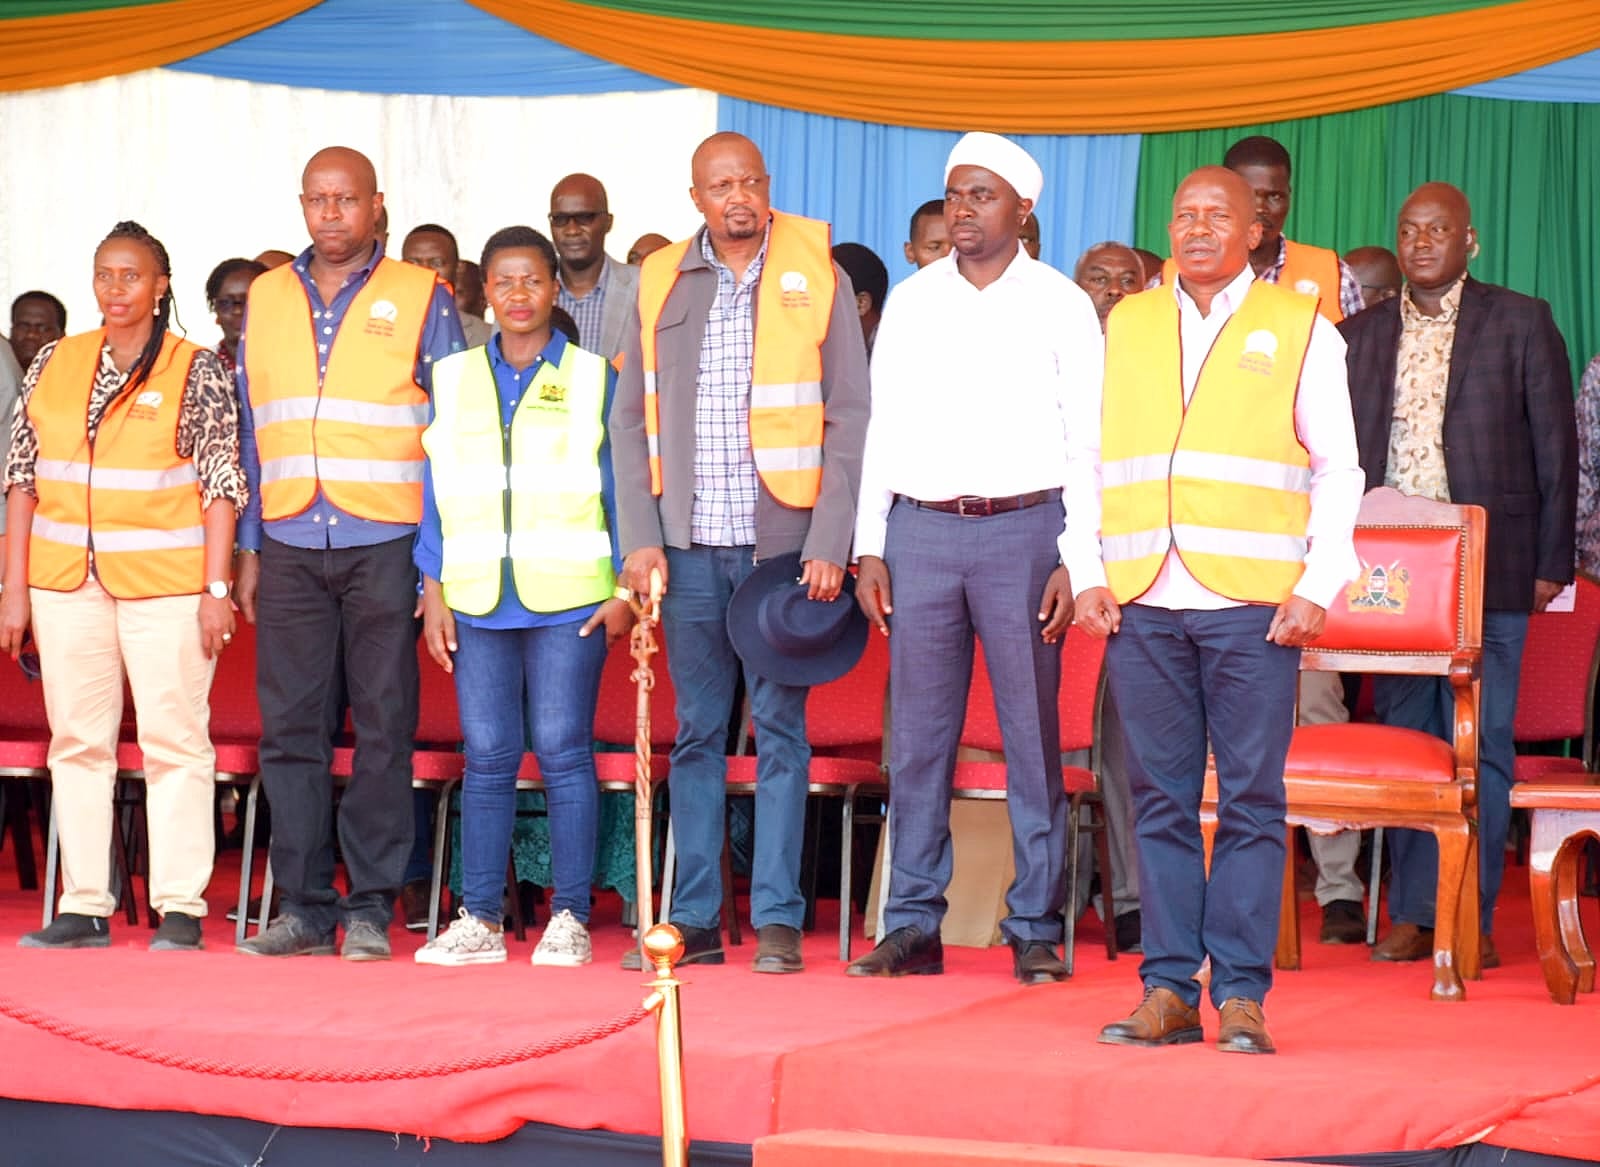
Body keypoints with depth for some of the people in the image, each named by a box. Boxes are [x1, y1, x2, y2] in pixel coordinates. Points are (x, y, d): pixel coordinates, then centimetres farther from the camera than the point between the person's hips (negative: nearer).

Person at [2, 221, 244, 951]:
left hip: (166, 583, -4)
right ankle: (84, 907, 11)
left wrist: (216, 589, -9)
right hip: (66, 582, 4)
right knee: (77, 741, 6)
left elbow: (223, 484, -2)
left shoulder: (196, 372, 0)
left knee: (174, 740, -4)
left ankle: (181, 909, 1)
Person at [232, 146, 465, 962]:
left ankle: (371, 907, 4)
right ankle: (304, 905, 8)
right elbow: (250, 431, 16)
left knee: (384, 727, -1)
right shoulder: (266, 300, 14)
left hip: (386, 546, -3)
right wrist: (249, 548, 10)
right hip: (291, 547, 3)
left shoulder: (421, 300, 4)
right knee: (290, 726, 1)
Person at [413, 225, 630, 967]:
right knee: (486, 757, 2)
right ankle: (479, 919, 7)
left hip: (569, 599, -2)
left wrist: (623, 592, -1)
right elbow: (436, 493, 12)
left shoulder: (594, 378, 5)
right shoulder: (454, 380, 12)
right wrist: (433, 592, 6)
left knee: (563, 752, -3)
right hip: (478, 598, 2)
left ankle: (570, 917, 3)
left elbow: (621, 489, 5)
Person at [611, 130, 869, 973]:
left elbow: (849, 417, -1)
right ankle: (694, 920, 12)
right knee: (697, 731, 7)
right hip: (690, 546, 3)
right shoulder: (660, 284, 9)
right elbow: (631, 419, 10)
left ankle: (777, 919, 4)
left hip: (782, 540, -3)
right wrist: (640, 538, 1)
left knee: (778, 729, 0)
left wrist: (829, 544, -9)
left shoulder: (816, 281, 1)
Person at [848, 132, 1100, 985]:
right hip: (921, 530, 3)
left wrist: (1075, 561, -7)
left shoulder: (1060, 306, 3)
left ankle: (1037, 930, 4)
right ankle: (913, 927, 8)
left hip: (1023, 530, -3)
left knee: (1033, 736, -1)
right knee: (917, 735, 3)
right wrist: (870, 547, 5)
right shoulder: (910, 302, 11)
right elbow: (883, 427, 13)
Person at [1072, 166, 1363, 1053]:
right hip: (1141, 602, 3)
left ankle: (1241, 993, 1)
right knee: (1160, 798, 3)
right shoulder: (1123, 328, 15)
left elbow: (1337, 470, 6)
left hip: (1253, 604, -2)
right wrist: (1087, 573, 3)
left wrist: (1316, 588, -4)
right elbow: (1086, 461, 15)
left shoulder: (1299, 330, 8)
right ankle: (1168, 989, 7)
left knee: (1251, 799, -3)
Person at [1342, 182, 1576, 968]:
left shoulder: (1521, 323, 3)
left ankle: (1472, 919, 5)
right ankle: (1413, 915, 11)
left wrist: (1551, 564, -2)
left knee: (1480, 745, -1)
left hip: (1488, 569, -3)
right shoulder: (1361, 335, 12)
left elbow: (1556, 447, 2)